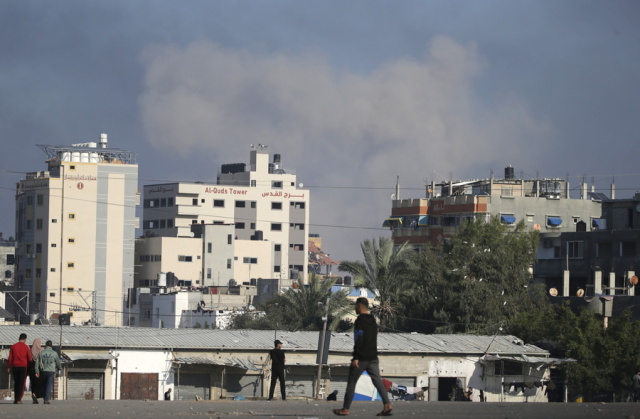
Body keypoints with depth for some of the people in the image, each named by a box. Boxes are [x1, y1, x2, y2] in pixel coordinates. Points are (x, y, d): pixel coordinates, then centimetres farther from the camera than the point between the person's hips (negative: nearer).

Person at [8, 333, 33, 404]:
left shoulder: (13, 346, 2)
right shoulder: (26, 347, -3)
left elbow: (10, 358, 3)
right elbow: (29, 359, -1)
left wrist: (9, 367, 8)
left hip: (15, 366, 2)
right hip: (23, 367, -2)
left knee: (16, 383, 13)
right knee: (21, 383, 0)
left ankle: (16, 399, 13)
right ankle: (18, 399, -7)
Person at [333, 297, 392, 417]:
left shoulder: (360, 321, -11)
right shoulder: (373, 321, 17)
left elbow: (359, 340, -19)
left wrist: (356, 358, -21)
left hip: (361, 358, -7)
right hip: (373, 358, 7)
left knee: (351, 382, 2)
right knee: (378, 381, -2)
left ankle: (345, 409, 6)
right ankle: (387, 404, -18)